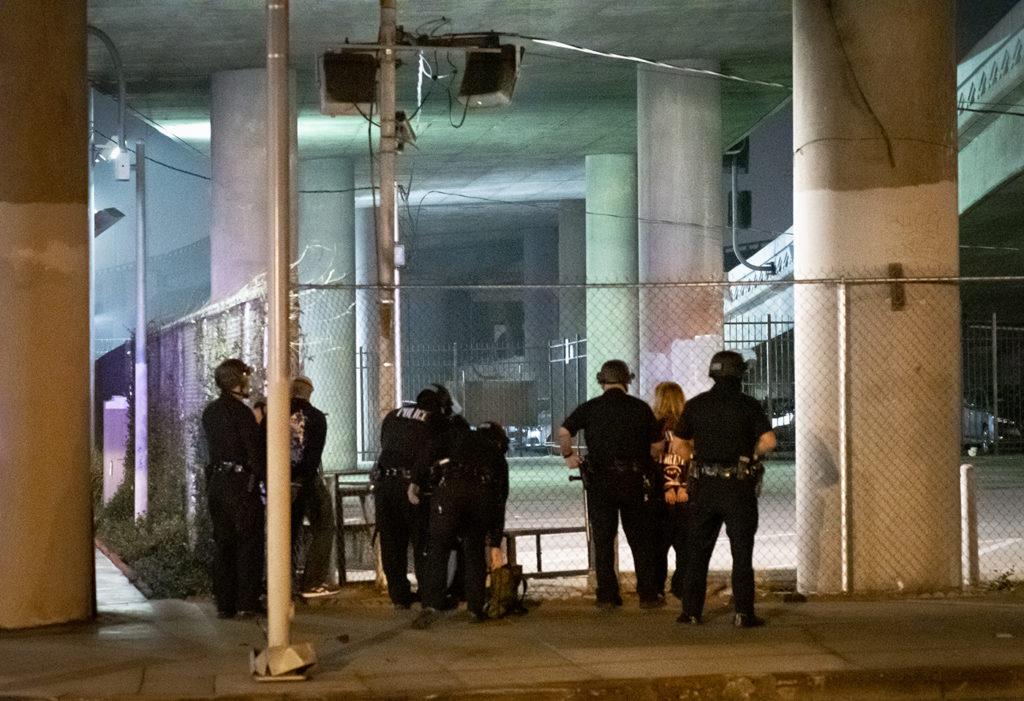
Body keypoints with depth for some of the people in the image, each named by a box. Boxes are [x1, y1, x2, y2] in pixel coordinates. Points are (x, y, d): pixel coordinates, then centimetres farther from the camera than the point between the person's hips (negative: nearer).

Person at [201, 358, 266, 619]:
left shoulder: (210, 411, 11)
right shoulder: (242, 412, -12)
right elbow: (256, 452, -14)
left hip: (216, 481, 7)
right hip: (241, 483, -7)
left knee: (223, 543, 10)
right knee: (248, 544, -1)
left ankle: (224, 604, 11)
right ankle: (247, 603, -2)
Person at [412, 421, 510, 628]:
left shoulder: (459, 435, 32)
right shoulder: (499, 458, 34)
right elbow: (500, 504, 31)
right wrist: (495, 545, 31)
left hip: (451, 488, -2)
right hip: (482, 493, 2)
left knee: (438, 549, 3)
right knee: (475, 552, 17)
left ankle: (431, 606, -9)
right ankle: (475, 609, 15)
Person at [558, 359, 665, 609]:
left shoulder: (590, 408, -1)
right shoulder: (640, 407, 2)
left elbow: (564, 431, -12)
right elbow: (657, 445, 3)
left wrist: (568, 455, 5)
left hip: (600, 481, -1)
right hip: (633, 481, 1)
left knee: (603, 540, 6)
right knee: (640, 540, 9)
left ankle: (607, 595, 5)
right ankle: (648, 594, 10)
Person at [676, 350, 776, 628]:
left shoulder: (696, 405, 3)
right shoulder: (748, 405, -5)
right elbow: (769, 441, -11)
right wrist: (752, 454, 8)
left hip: (705, 487, 2)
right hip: (739, 488, -2)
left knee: (697, 551, 11)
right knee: (742, 552, 2)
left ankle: (691, 611, 13)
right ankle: (743, 613, -2)